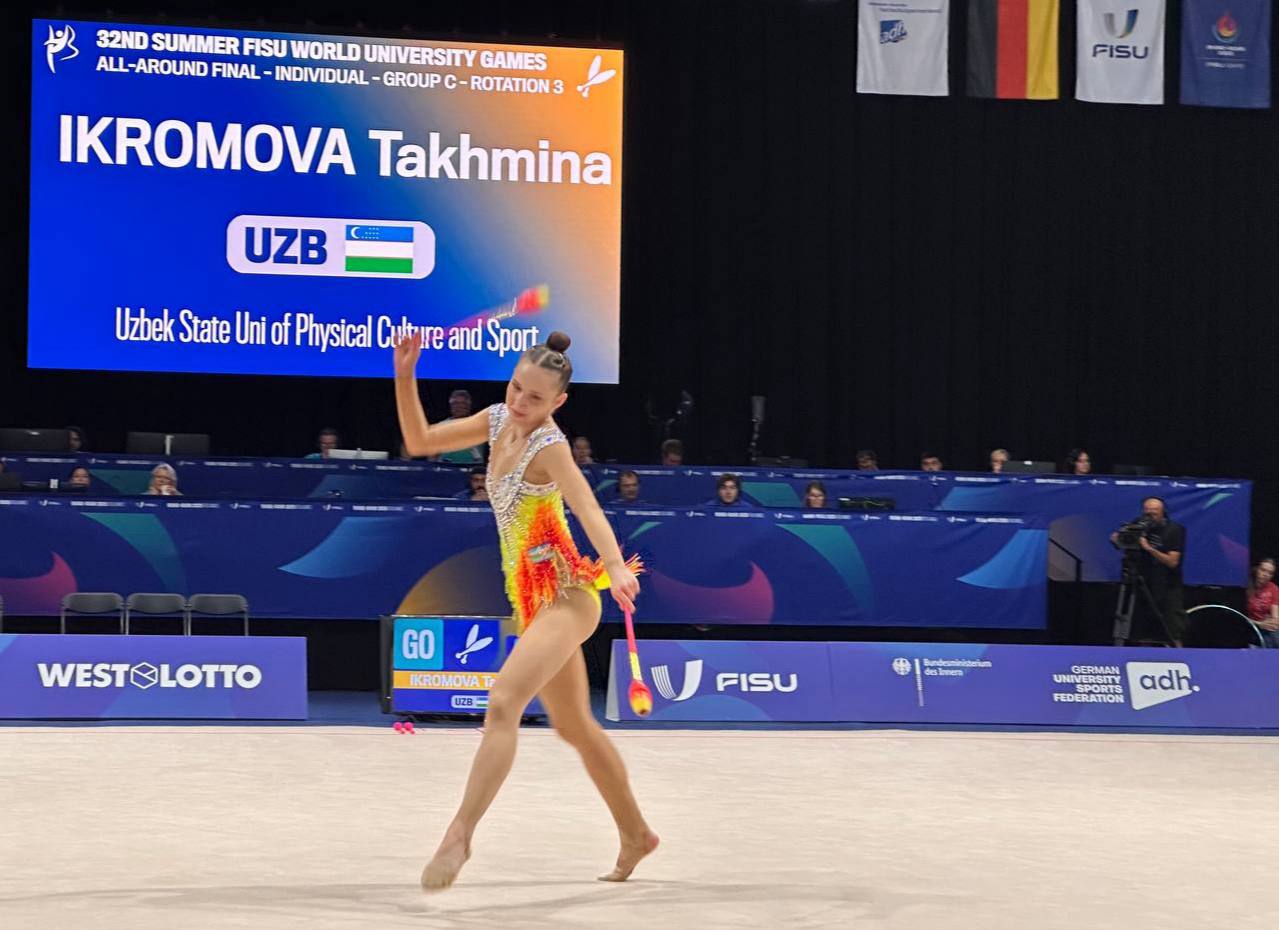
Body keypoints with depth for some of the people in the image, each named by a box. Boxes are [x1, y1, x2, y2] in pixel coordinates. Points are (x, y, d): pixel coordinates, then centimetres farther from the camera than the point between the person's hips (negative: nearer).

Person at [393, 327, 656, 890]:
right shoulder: (497, 422, 5)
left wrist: (616, 568, -48)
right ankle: (635, 835, 33)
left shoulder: (549, 447, -17)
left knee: (502, 705, -25)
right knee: (575, 727, 19)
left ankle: (460, 834, -29)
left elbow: (589, 511, -32)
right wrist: (405, 376, -2)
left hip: (564, 595, -9)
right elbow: (420, 442, 11)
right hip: (532, 599, 9)